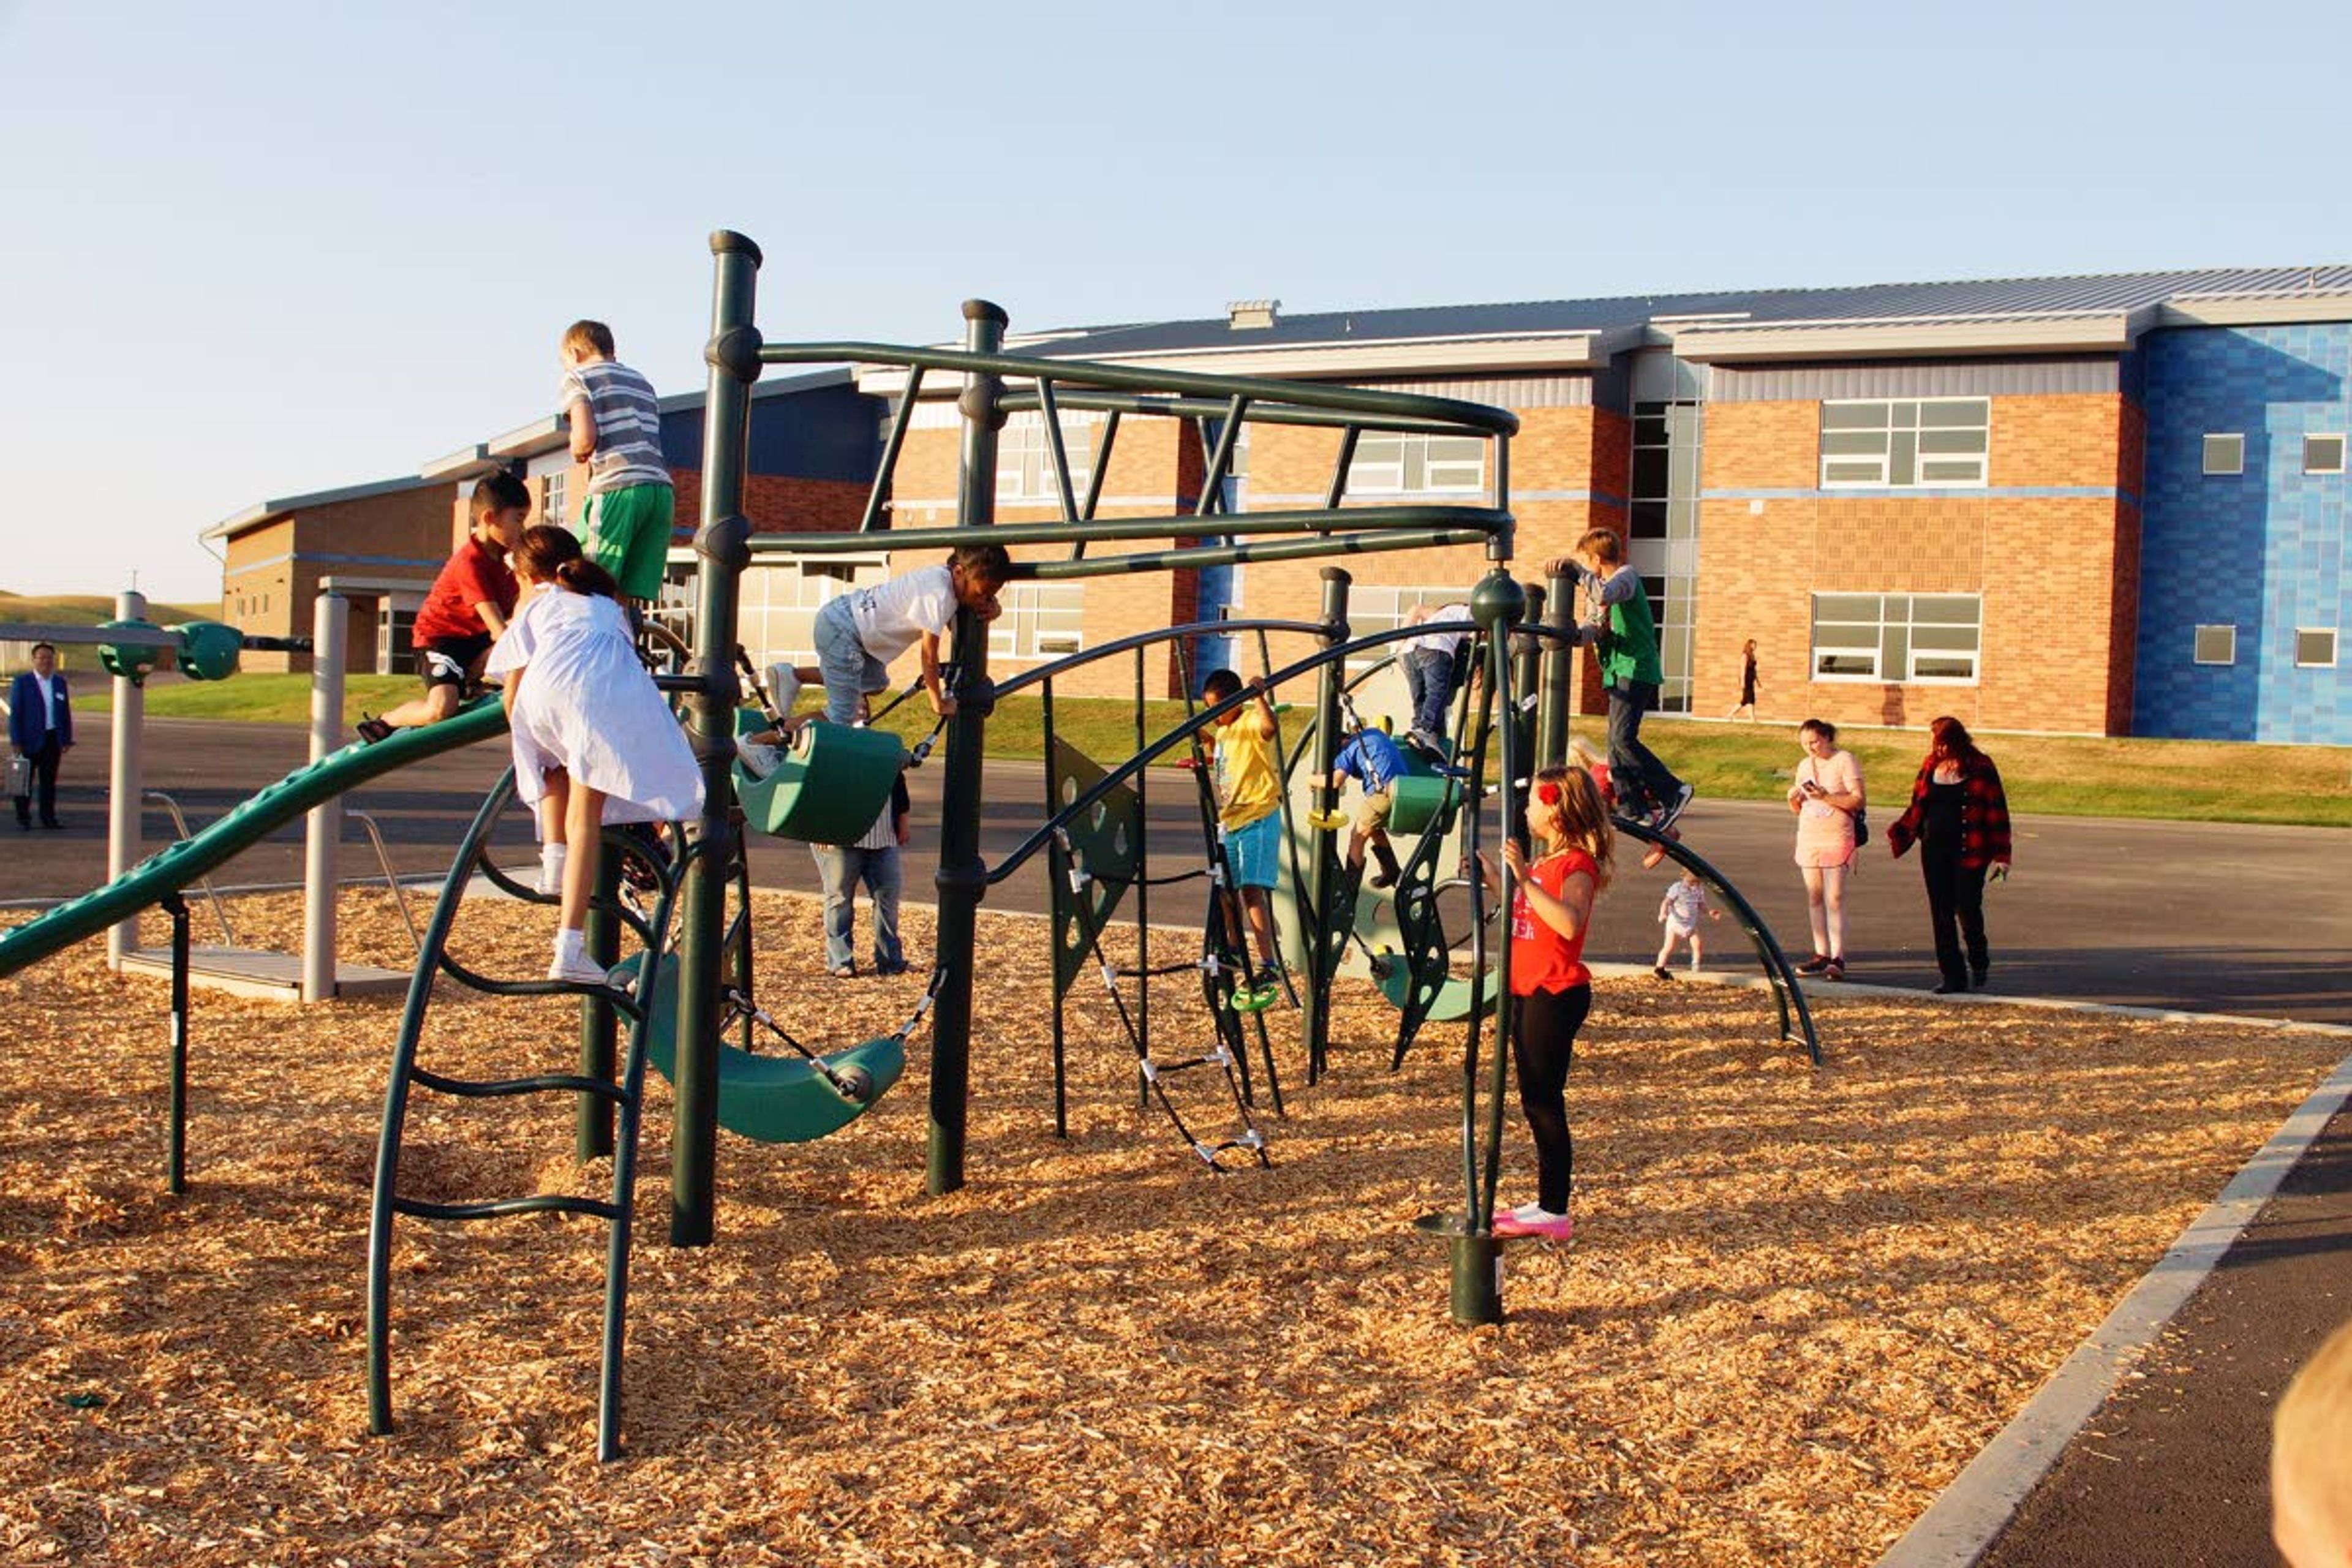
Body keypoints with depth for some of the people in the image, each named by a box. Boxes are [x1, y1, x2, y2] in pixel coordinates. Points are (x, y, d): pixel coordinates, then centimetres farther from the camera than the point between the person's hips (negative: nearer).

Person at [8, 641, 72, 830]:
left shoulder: (60, 683, 10)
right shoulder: (22, 682, -2)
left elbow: (66, 713, 12)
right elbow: (15, 713, -5)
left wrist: (67, 739, 6)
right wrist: (16, 741, -11)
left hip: (53, 740, 4)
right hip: (29, 740, -4)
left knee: (49, 781, 7)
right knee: (25, 781, 2)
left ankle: (48, 817, 13)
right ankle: (23, 820, 7)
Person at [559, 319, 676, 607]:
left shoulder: (576, 379, 8)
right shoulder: (642, 382, 29)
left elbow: (586, 438, -7)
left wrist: (577, 453, 13)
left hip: (617, 489, -6)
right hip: (662, 489, 6)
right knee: (626, 604, 6)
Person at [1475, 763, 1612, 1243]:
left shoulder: (1577, 866, -15)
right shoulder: (1543, 862, 15)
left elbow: (1569, 923, -32)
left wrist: (1525, 880, -35)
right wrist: (1492, 878, 22)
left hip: (1556, 995, -10)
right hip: (1528, 992, 10)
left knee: (1545, 1101, -7)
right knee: (1536, 1101, 14)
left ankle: (1555, 1213, -2)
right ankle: (1547, 1202, 23)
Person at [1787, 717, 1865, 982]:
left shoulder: (1845, 760, -4)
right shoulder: (1805, 765, 15)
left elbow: (1859, 801, -11)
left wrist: (1826, 796, -20)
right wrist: (1793, 799, -3)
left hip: (1836, 839, -6)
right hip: (1808, 838, 6)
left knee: (1834, 898, -12)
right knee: (1814, 898, 4)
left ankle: (1837, 958, -15)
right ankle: (1821, 955, 9)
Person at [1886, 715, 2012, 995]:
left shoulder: (1981, 768, -3)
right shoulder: (1930, 767, 10)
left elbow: (1997, 812, -3)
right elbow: (1916, 807, 13)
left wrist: (2001, 856, -8)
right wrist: (1898, 835, -2)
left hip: (1969, 853, -5)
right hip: (1935, 851, 5)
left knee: (1967, 908, -7)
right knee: (1941, 913, 3)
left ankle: (1979, 959, 23)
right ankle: (1954, 977, 11)